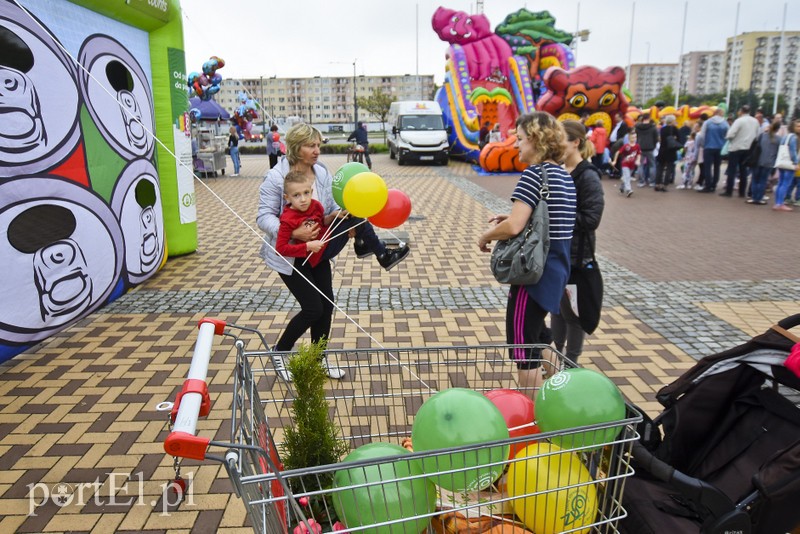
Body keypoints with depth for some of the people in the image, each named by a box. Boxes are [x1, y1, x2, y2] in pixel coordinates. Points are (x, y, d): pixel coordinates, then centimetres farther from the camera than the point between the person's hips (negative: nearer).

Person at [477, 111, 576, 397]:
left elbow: (514, 227, -25)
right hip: (555, 270, 10)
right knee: (532, 343, 24)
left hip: (534, 273, -10)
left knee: (523, 350, 3)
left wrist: (485, 236, -6)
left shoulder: (534, 173, -16)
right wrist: (509, 217, 10)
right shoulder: (564, 176, 12)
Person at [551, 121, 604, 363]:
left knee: (572, 311, 8)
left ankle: (571, 362, 25)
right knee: (556, 307, 19)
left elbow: (591, 219, -20)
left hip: (575, 256, -7)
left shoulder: (588, 176, -14)